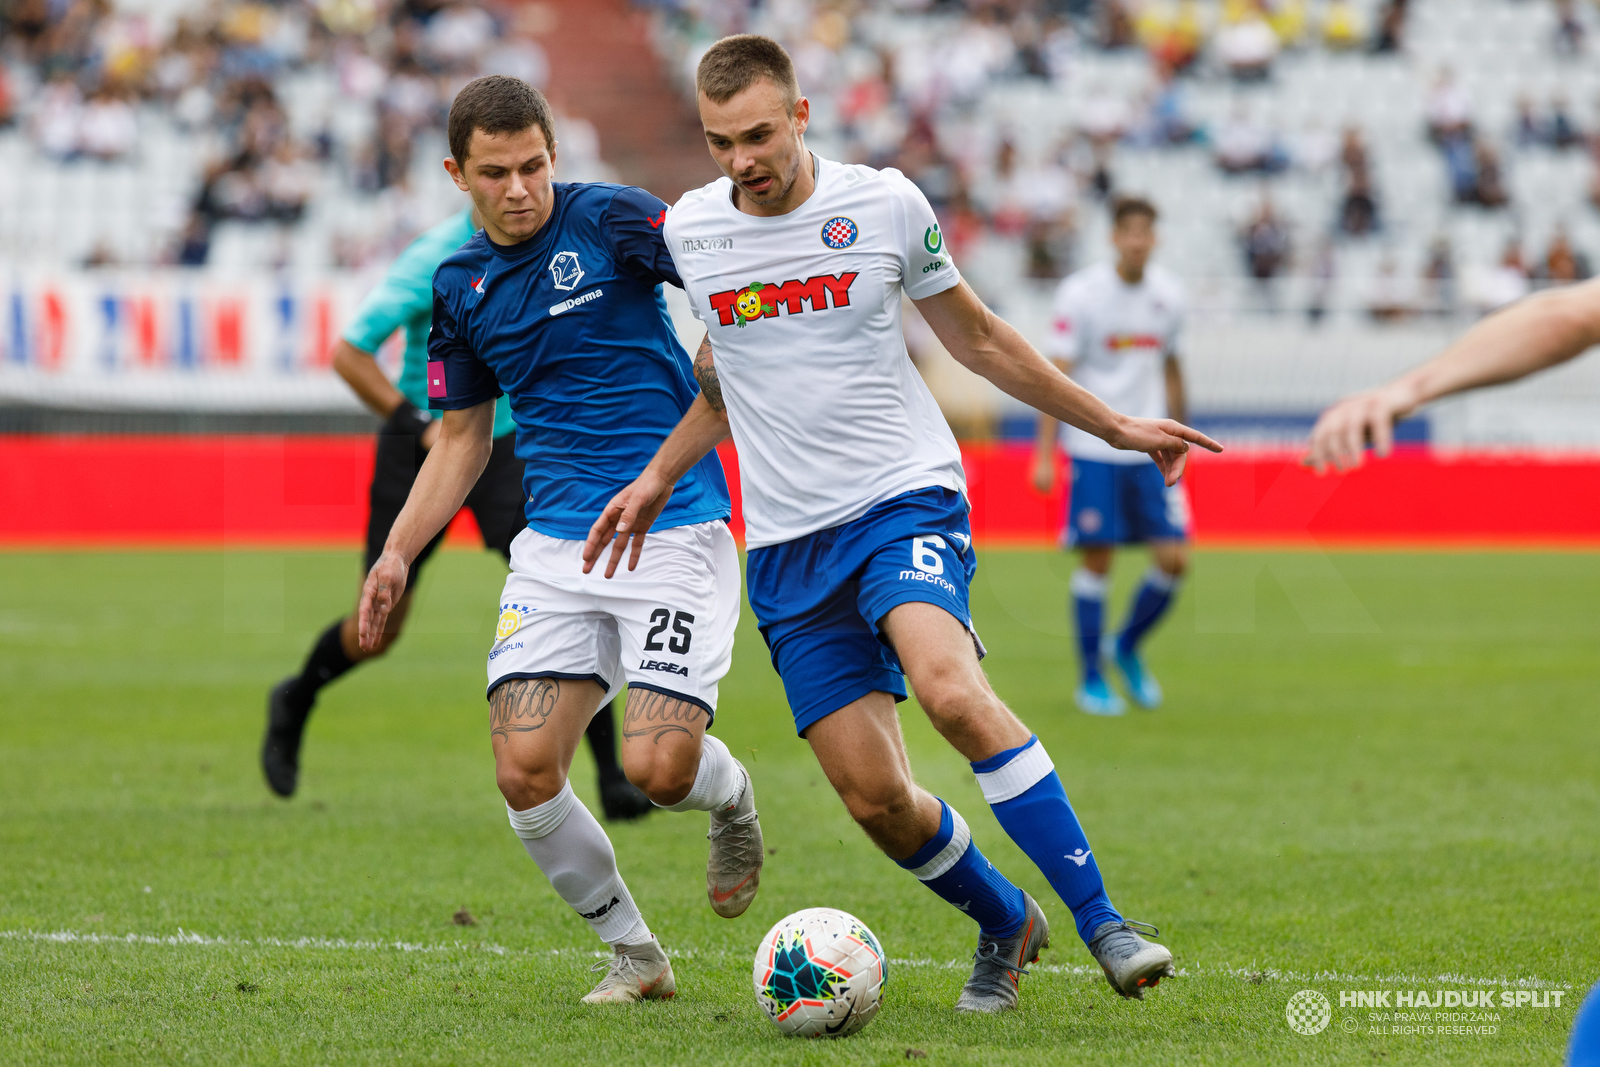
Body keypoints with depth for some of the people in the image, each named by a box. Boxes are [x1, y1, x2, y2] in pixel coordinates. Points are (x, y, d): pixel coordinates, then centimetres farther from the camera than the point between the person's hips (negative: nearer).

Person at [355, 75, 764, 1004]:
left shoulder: (610, 221, -5)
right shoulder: (460, 285, 11)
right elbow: (463, 436, 21)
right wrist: (399, 553, 12)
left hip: (675, 533, -5)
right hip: (555, 545, 5)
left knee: (658, 769, -16)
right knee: (525, 772, -9)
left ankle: (731, 794, 23)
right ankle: (634, 953, 13)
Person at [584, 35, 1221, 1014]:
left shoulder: (887, 206, -3)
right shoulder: (689, 231, 5)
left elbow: (975, 337, 11)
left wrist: (1115, 427, 14)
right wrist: (660, 476, 22)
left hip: (906, 497, -3)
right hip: (787, 546, 3)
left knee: (952, 691, -31)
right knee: (875, 798, -5)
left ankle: (1101, 921, -24)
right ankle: (1005, 925, 23)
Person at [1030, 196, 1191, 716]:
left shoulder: (1168, 294, 6)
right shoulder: (1081, 294, -8)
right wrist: (1045, 454, -11)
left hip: (1151, 449, 4)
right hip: (1094, 447, -4)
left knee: (1174, 559, -3)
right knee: (1097, 559, -3)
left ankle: (1127, 647, 22)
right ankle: (1091, 678, 9)